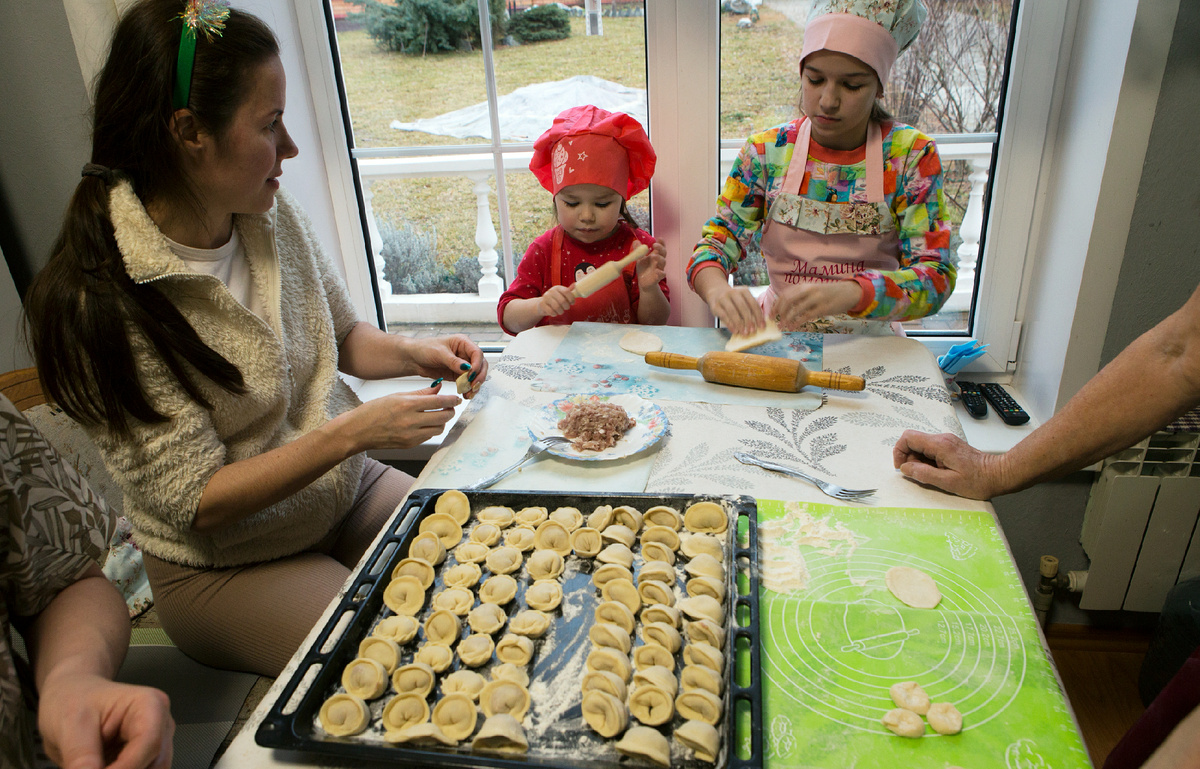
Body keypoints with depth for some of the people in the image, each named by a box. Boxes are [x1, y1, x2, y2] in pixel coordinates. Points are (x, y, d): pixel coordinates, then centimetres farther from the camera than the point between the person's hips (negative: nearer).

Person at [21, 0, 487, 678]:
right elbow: (197, 501, -22)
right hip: (223, 566, -5)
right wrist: (354, 431, -29)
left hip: (351, 491, 6)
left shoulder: (275, 215, -7)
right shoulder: (100, 300, -24)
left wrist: (414, 354, -11)